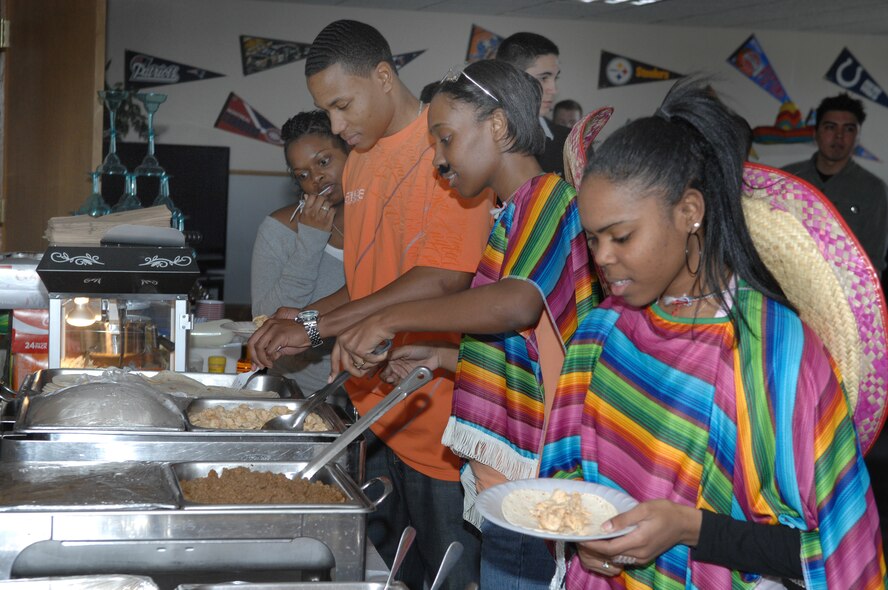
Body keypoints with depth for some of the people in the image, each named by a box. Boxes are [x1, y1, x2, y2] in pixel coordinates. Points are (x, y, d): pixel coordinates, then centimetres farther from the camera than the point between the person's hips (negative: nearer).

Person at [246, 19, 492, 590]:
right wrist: (307, 315, 5)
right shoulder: (359, 163, 15)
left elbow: (442, 280, -23)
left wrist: (317, 326, -21)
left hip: (434, 413, -8)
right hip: (374, 407, 8)